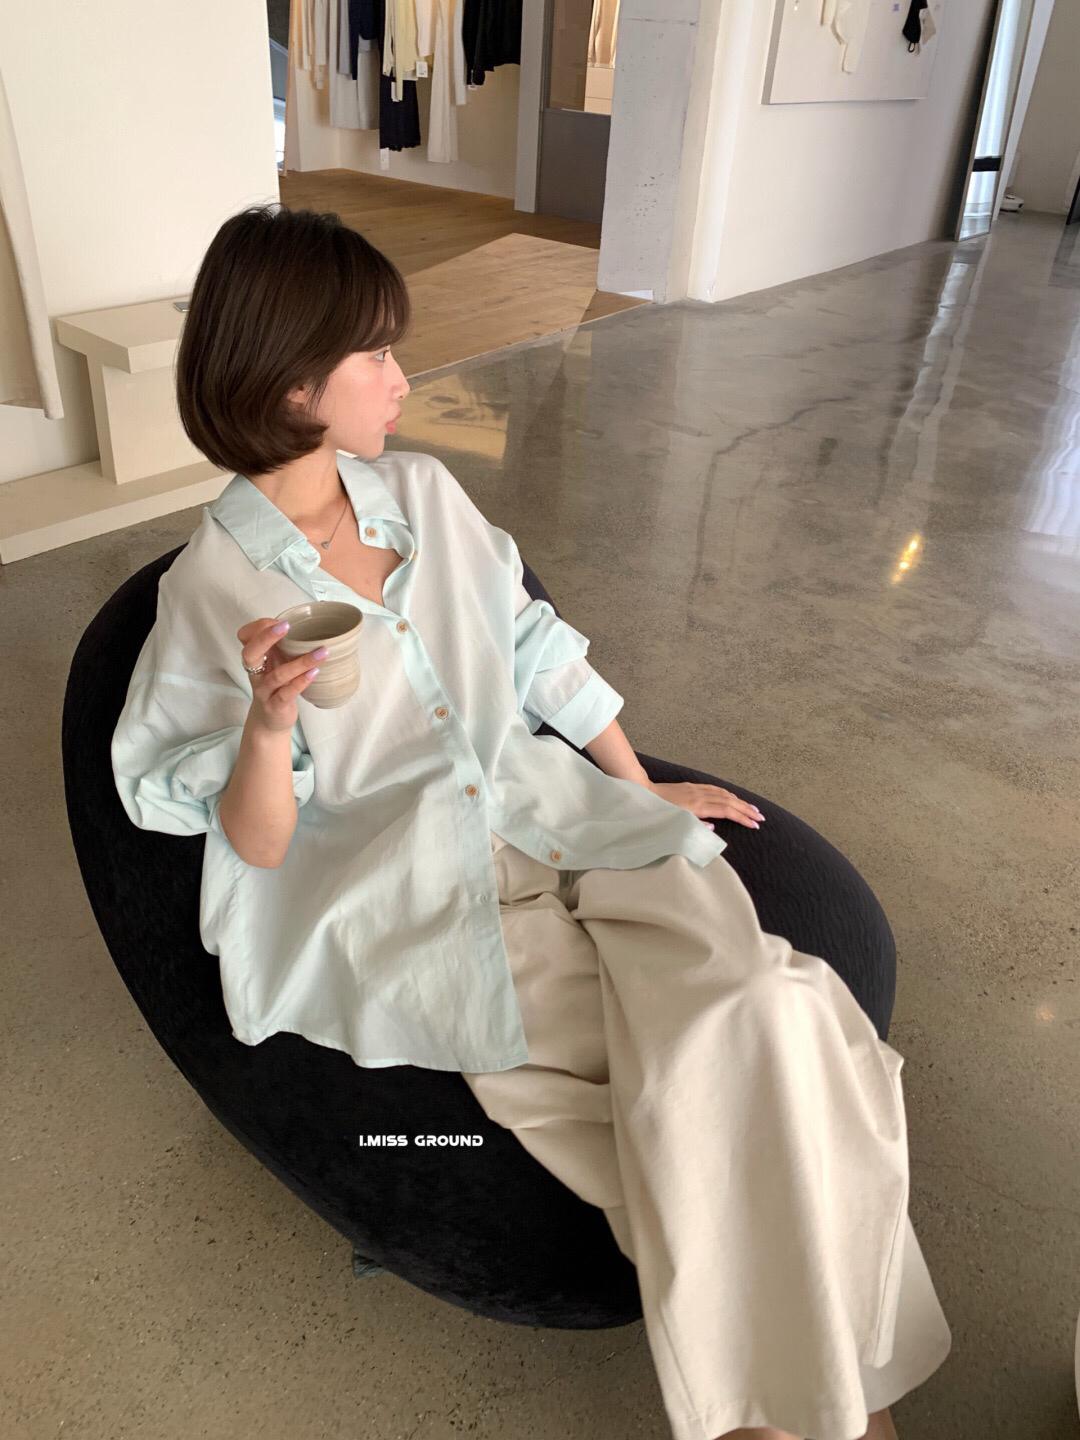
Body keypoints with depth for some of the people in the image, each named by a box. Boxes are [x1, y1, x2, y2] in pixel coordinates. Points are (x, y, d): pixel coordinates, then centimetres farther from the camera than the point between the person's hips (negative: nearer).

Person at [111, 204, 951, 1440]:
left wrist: (645, 792, 14)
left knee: (748, 1001, -20)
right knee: (719, 1048, -20)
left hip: (549, 813, 5)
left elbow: (534, 647, 15)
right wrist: (270, 723, -26)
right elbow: (255, 847, -6)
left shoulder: (422, 489, 9)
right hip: (405, 894, -4)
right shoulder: (211, 586, -6)